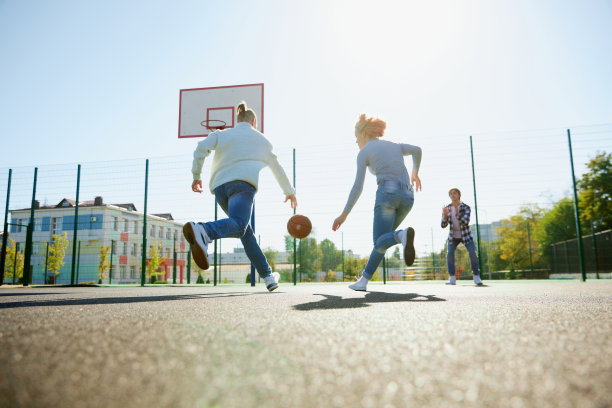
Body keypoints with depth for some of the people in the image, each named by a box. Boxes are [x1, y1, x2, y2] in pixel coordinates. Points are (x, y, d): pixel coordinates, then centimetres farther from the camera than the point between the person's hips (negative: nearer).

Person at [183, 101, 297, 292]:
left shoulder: (222, 134, 27)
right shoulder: (260, 139, 27)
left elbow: (202, 148, 7)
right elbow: (277, 168, 34)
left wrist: (196, 176, 12)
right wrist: (289, 191, 45)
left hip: (220, 187, 5)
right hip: (242, 183, -4)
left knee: (246, 232, 14)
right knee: (238, 225, -29)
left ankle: (268, 276, 15)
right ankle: (201, 230, -61)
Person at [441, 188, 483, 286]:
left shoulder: (466, 207, -17)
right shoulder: (447, 208, -9)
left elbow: (466, 222, -32)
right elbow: (443, 225, -12)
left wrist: (457, 214, -48)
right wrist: (445, 215, -32)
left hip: (466, 235, -1)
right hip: (453, 235, 1)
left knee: (473, 253, -17)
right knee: (450, 253, -18)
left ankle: (476, 277, -2)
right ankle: (452, 278, -13)